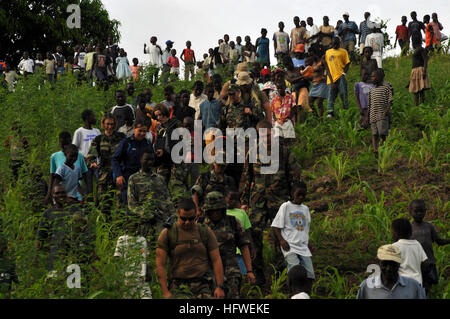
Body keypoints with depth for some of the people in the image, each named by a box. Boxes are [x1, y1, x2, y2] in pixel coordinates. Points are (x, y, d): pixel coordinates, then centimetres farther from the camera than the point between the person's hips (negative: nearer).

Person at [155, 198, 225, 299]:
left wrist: (220, 286, -3)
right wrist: (165, 292, -9)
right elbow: (160, 265, -1)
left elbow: (216, 260, 7)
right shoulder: (167, 233, 2)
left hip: (202, 286, 1)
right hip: (178, 286, -1)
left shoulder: (205, 232, 8)